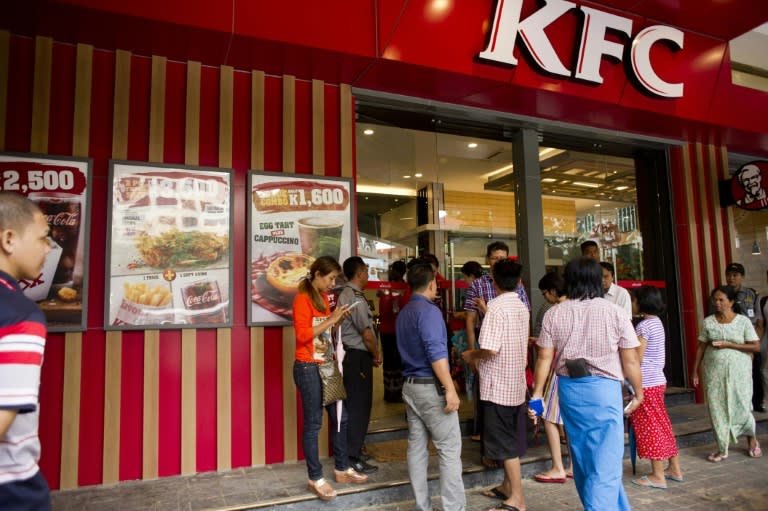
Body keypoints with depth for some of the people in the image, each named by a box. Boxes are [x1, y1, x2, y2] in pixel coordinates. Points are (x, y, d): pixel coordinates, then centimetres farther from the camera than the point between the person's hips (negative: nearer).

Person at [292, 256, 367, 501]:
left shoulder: (324, 298, 13)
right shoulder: (302, 299, -12)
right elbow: (302, 335, -21)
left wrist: (338, 320, 6)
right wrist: (330, 320, -20)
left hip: (327, 366, 9)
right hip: (308, 368, -9)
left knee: (340, 417, 14)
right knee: (313, 423, 0)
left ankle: (342, 469, 28)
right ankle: (315, 478, 12)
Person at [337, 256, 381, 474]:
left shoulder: (345, 295, 13)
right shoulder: (355, 298, -18)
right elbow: (367, 334, -19)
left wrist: (372, 354, 12)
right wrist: (376, 355, -3)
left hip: (350, 355, 10)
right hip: (358, 358, -10)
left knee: (354, 405, 19)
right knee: (359, 407, -2)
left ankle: (352, 450, 31)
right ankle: (353, 459, 6)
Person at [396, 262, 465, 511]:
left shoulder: (403, 313, 13)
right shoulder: (429, 311, -14)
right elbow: (436, 353, -22)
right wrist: (450, 389, -20)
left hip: (410, 386, 9)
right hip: (431, 387, -9)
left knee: (416, 448, 11)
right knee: (449, 449, -1)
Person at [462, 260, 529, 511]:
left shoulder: (496, 306, -18)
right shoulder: (522, 308, 7)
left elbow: (491, 349, -25)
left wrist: (472, 355, -6)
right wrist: (481, 358, 18)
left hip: (499, 384, -8)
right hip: (516, 382, 8)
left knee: (505, 443, 2)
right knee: (512, 440, 19)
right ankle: (508, 486, 32)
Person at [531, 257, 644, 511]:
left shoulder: (554, 314, 0)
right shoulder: (615, 312, -6)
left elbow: (544, 358, -2)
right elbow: (630, 361, -4)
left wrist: (536, 394, 6)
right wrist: (639, 393, 11)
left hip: (569, 389, 4)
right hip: (603, 388, -4)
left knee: (583, 459, 20)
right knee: (605, 461, 3)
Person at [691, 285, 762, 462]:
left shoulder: (743, 321, -3)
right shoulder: (708, 322, 3)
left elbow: (756, 346, -6)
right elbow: (701, 347, 6)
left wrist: (728, 345, -15)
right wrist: (695, 371, 5)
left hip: (738, 371, -2)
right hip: (714, 371, 2)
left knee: (740, 406, 2)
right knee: (717, 408, 2)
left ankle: (752, 440, 33)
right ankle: (722, 449, 14)